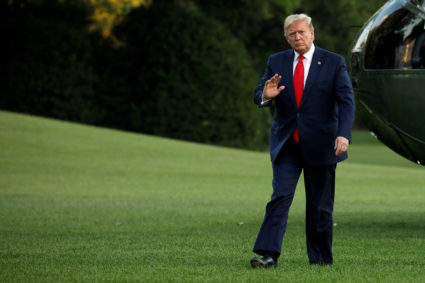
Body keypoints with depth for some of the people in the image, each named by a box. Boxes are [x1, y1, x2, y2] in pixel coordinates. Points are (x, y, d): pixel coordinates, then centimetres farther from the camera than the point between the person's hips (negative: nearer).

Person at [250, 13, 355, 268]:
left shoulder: (334, 63, -1)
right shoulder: (276, 62, 7)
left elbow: (346, 101, -7)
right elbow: (258, 96, 6)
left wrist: (344, 134, -22)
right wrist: (266, 96, -20)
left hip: (320, 144, -1)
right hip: (286, 143, 1)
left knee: (320, 206, 6)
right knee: (280, 197, -12)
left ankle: (321, 259, 16)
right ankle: (268, 254, -18)